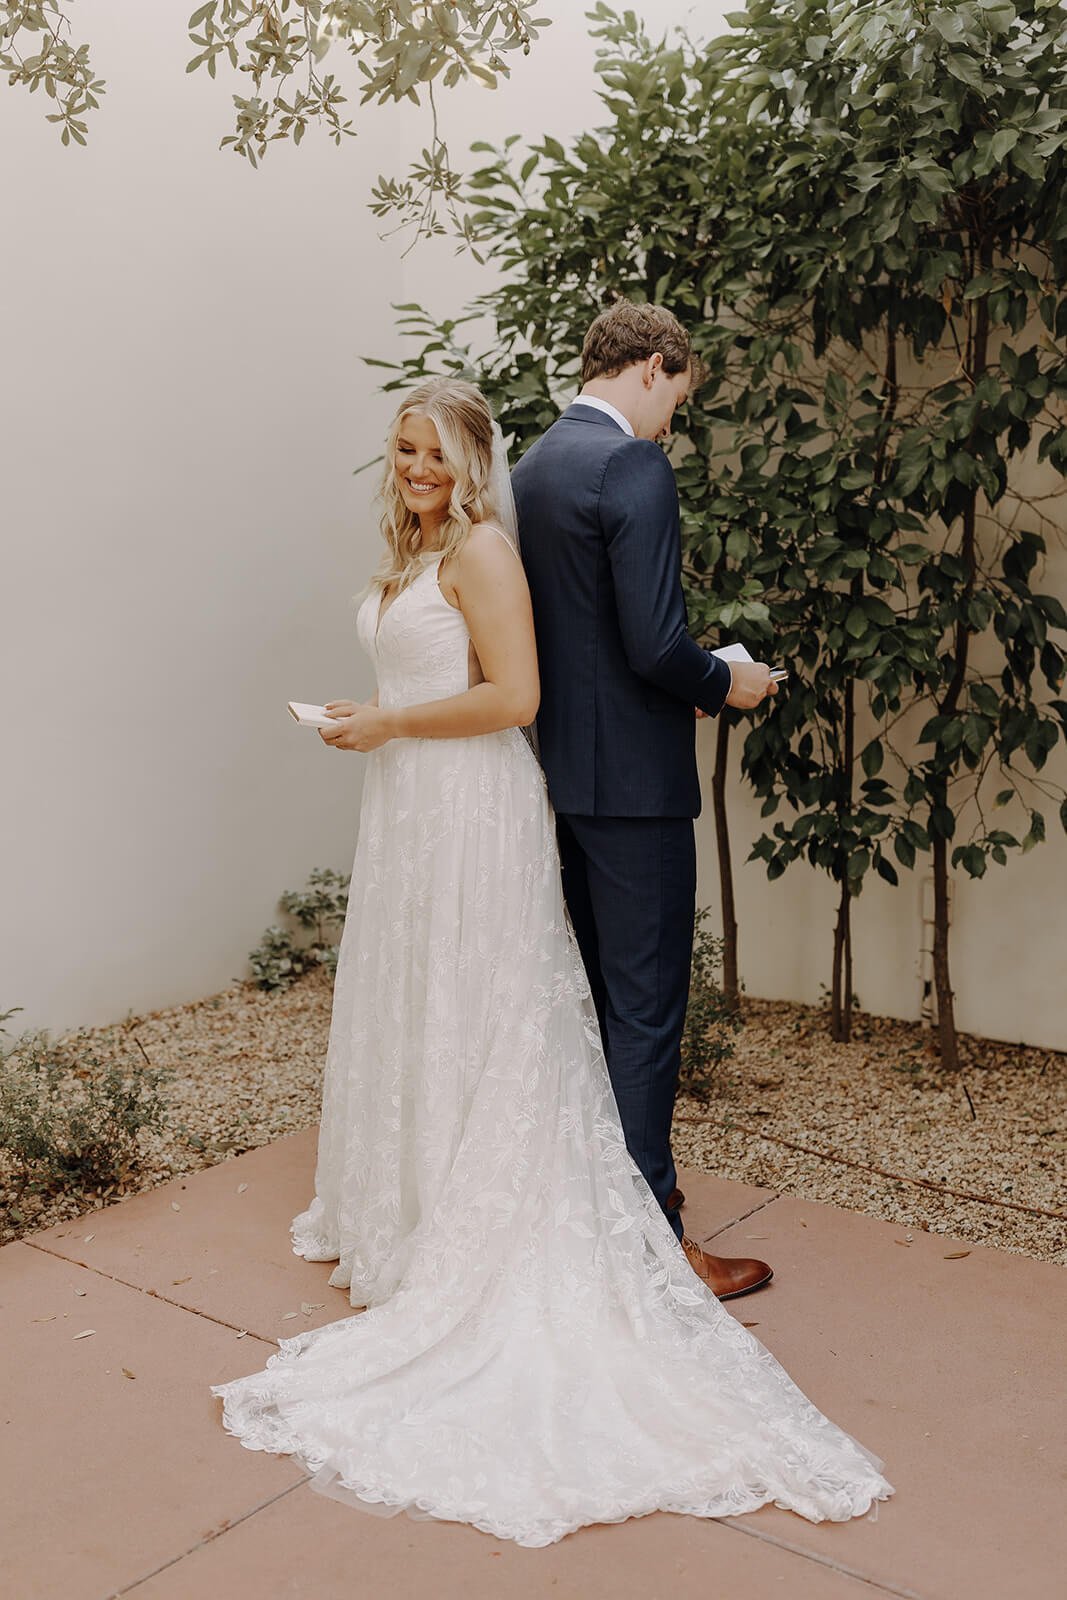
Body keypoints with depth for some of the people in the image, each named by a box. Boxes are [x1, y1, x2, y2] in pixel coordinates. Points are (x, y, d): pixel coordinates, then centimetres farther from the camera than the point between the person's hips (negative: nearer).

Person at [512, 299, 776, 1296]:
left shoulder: (530, 468, 12)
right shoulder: (633, 468, -16)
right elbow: (654, 645, -24)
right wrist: (724, 681, -4)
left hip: (565, 768, 9)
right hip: (634, 776, -9)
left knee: (597, 996, 20)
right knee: (647, 1008, -1)